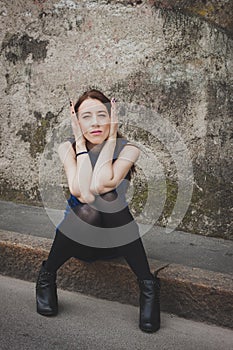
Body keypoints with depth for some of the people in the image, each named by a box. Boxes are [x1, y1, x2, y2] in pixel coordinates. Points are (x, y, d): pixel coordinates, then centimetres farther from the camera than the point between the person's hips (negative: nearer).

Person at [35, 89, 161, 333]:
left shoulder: (127, 149, -13)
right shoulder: (68, 148, -12)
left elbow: (101, 184, -32)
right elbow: (83, 194, -29)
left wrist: (111, 138, -23)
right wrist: (81, 143, -24)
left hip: (116, 240, 0)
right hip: (79, 239, 0)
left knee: (109, 196, -32)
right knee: (88, 210, -35)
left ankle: (147, 285, -21)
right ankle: (46, 276, -9)